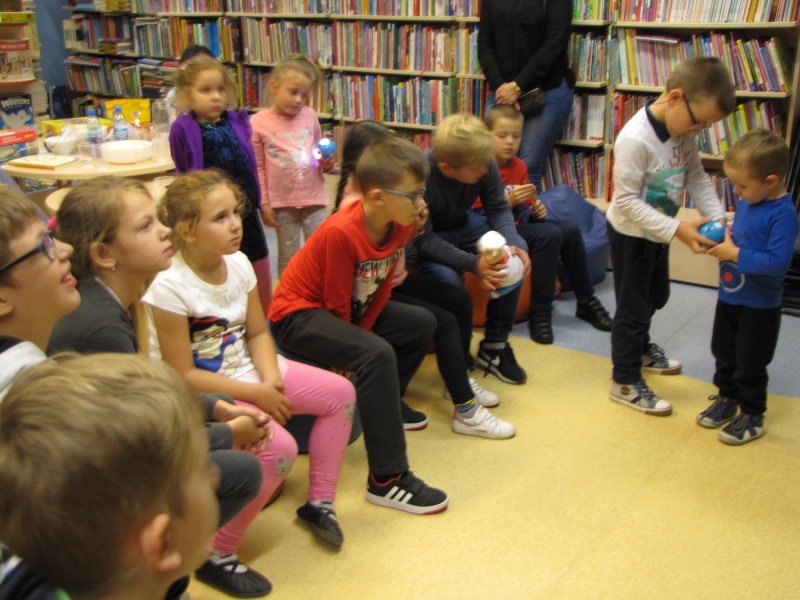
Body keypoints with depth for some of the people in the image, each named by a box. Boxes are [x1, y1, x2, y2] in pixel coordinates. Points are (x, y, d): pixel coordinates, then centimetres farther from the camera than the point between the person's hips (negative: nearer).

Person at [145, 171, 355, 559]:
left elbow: (257, 333, 4)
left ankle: (319, 501, 15)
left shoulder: (238, 263, -5)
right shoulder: (171, 288, -25)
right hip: (201, 393, -8)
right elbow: (183, 377, -21)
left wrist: (271, 379, -15)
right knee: (280, 448, -28)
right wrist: (256, 394, -20)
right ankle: (215, 552, -9)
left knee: (340, 392, 2)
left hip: (245, 370, 8)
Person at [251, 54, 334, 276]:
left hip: (314, 198, 2)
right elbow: (258, 168, -2)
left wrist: (326, 162, -5)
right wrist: (264, 204, -4)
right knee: (288, 257, 11)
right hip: (282, 202, -2)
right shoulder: (258, 122, -7)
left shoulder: (309, 115, 0)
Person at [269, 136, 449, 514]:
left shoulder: (400, 225, -7)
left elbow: (381, 288, -1)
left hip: (351, 305, 9)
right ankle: (387, 480, -25)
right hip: (297, 313, -9)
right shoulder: (341, 233, -31)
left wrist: (362, 335, -9)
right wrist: (359, 347, -7)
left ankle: (384, 406, 27)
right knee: (377, 356, -31)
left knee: (421, 324, 10)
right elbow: (337, 305, -21)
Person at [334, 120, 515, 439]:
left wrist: (413, 222, -11)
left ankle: (458, 378, 23)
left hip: (396, 278, 9)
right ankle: (465, 411, -8)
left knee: (460, 299, 8)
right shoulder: (354, 206, -24)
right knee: (445, 322, -17)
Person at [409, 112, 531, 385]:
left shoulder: (485, 165, -21)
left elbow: (498, 208, -7)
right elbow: (424, 240, -31)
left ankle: (494, 346, -4)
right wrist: (473, 264, -43)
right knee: (448, 277, -35)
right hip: (423, 239, -5)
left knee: (518, 250, -16)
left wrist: (512, 244, -28)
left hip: (461, 225, 6)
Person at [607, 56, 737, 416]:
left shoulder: (683, 130, -7)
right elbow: (627, 201, -30)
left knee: (656, 296, 26)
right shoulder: (635, 139, -32)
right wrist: (677, 229, -33)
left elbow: (696, 176, 4)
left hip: (658, 231, 8)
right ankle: (626, 382, 18)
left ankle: (640, 350, 50)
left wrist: (717, 217, -9)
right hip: (631, 234, -8)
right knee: (633, 306, 3)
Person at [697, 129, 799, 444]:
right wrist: (721, 239, -5)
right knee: (724, 353, 22)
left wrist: (734, 255, -27)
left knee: (750, 363, 7)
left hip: (759, 306, -8)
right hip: (729, 297, 8)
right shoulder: (747, 202, -1)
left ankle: (752, 416, 25)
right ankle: (727, 398, 42)